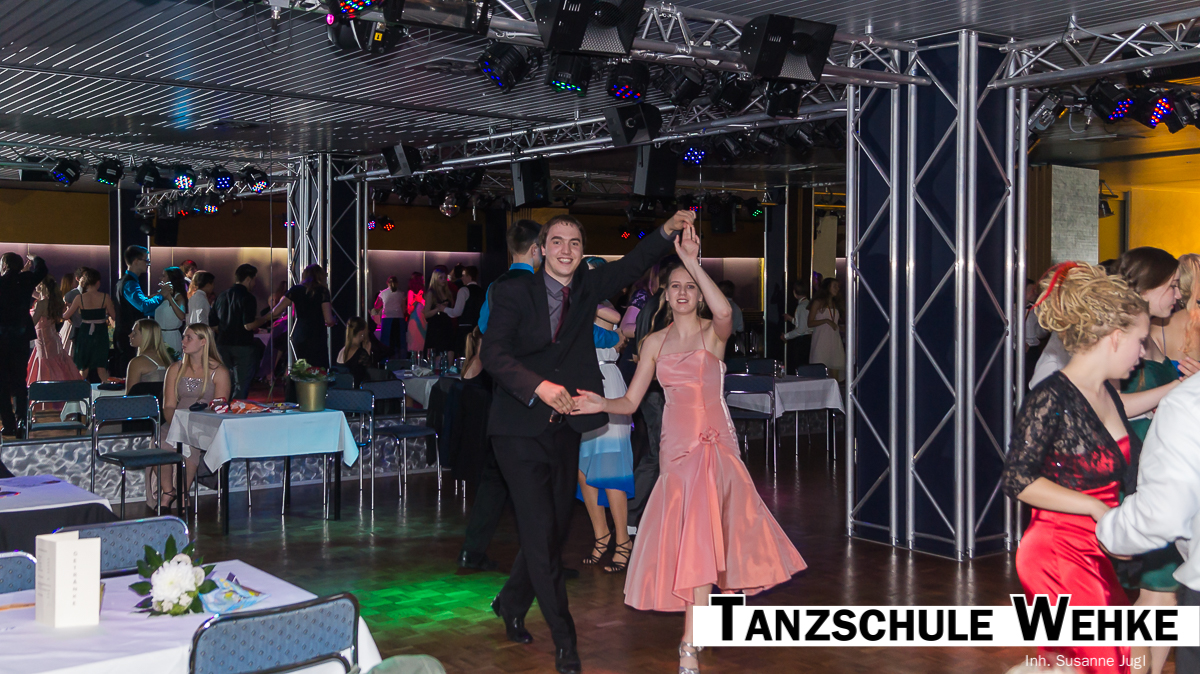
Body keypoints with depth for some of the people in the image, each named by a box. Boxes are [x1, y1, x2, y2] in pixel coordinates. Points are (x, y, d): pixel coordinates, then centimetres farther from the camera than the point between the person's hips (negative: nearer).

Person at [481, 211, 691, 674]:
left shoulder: (589, 288, 8)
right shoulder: (514, 292, -6)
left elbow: (631, 266, -1)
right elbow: (493, 354, -15)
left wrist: (668, 232, -16)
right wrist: (538, 386, -29)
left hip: (565, 430, 5)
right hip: (520, 430, -5)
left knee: (555, 528, 14)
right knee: (541, 532, -6)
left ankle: (511, 602, 38)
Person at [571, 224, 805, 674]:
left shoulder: (713, 333, 0)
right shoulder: (655, 343, 9)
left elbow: (725, 311, -26)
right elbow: (631, 402, 7)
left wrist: (693, 262, -26)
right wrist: (602, 405, -14)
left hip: (716, 443, -2)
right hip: (676, 445, 2)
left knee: (704, 533, -10)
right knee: (696, 534, 1)